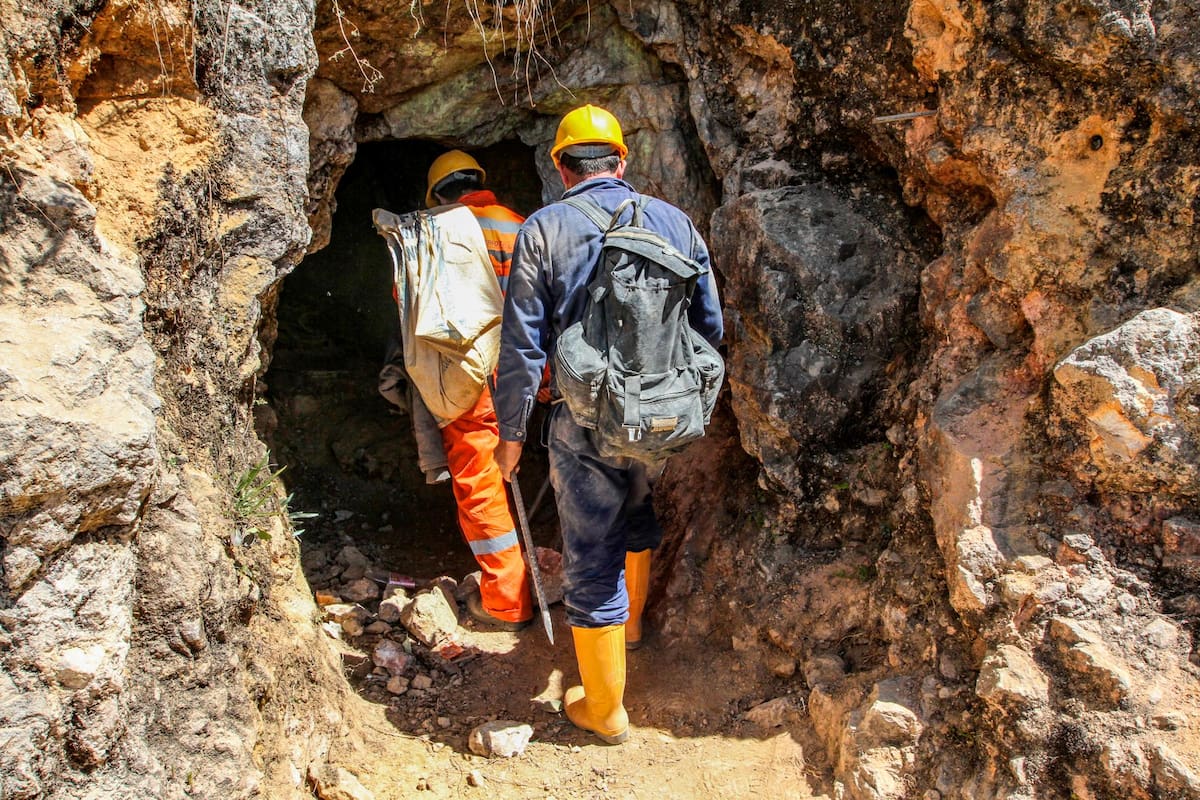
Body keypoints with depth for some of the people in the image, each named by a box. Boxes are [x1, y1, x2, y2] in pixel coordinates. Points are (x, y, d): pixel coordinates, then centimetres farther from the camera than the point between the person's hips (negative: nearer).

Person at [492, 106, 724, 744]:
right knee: (639, 521, 31)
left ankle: (605, 709, 24)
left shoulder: (542, 230, -7)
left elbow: (522, 345, -9)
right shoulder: (674, 221, 2)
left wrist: (511, 432, 1)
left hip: (587, 425, -4)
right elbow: (711, 326, 5)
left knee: (591, 564, 9)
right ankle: (630, 623, 55)